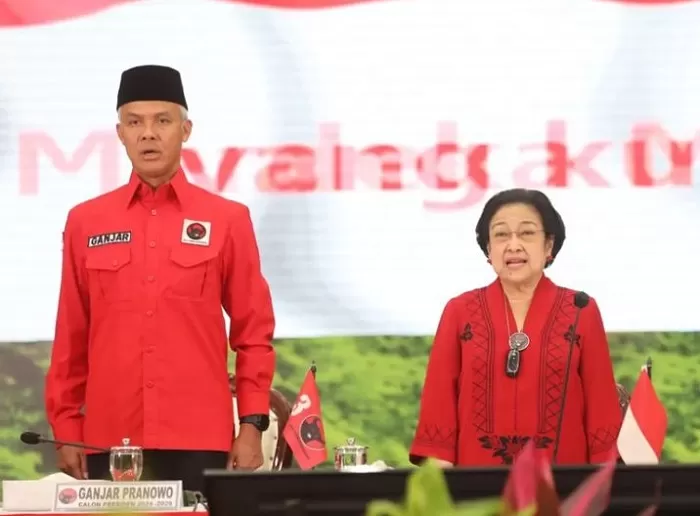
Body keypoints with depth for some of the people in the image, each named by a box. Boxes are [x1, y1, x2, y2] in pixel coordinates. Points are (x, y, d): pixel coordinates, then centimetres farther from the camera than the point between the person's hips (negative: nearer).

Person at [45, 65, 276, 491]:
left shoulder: (227, 220, 5)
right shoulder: (86, 222, 8)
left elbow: (254, 334, 6)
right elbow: (71, 339, 11)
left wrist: (252, 426, -2)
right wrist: (66, 432, 6)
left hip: (200, 444, -1)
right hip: (109, 443, 1)